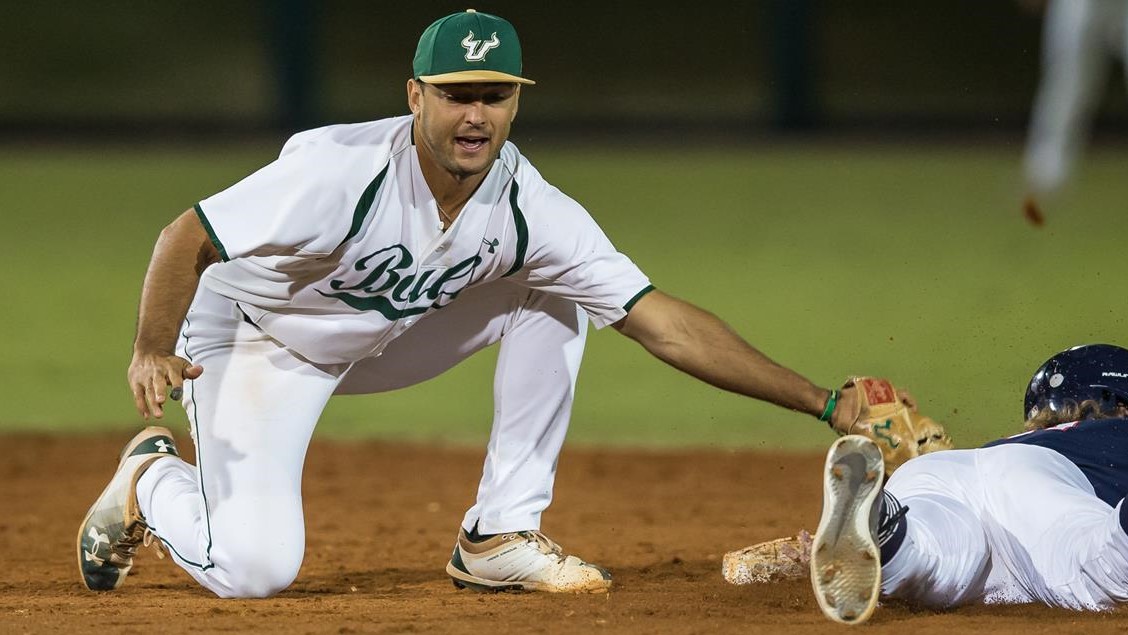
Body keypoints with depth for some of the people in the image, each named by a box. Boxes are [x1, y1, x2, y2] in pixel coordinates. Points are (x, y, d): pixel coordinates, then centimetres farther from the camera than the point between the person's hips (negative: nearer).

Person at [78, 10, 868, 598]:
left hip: (382, 334, 5)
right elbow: (187, 239, -28)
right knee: (254, 568, -22)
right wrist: (153, 353, -46)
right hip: (254, 335, -5)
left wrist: (822, 401, -26)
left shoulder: (532, 212, -20)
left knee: (554, 293, -10)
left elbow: (666, 324, -20)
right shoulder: (343, 172, -34)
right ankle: (152, 481, 13)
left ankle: (501, 536, -3)